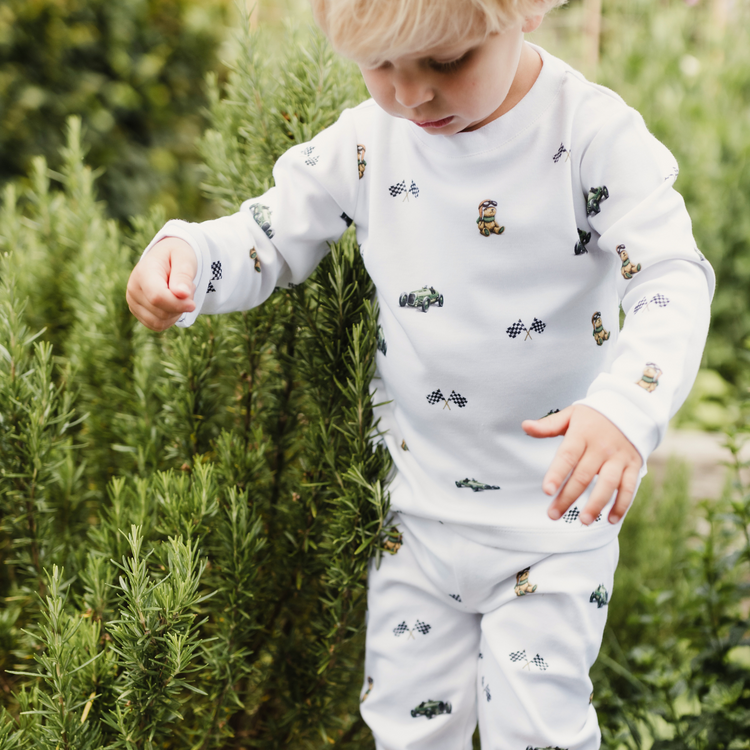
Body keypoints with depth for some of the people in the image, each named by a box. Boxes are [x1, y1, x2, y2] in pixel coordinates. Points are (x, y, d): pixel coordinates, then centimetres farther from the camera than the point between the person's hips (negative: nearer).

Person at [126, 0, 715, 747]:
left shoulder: (594, 133, -18)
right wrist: (185, 254, -20)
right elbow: (269, 238, 4)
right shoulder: (367, 140, -5)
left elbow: (674, 278, -24)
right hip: (418, 509, 4)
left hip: (554, 514, -4)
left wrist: (626, 407, -43)